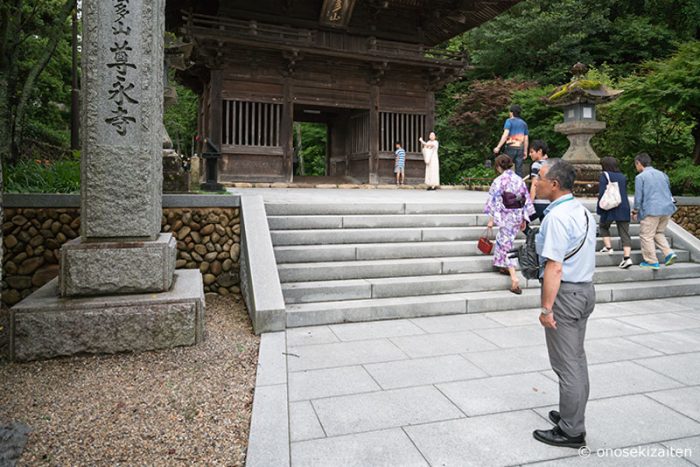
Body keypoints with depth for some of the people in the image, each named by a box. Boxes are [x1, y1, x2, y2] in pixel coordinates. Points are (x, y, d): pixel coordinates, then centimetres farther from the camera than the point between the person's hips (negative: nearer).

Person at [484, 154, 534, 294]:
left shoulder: (499, 180, -12)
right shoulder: (519, 179, 7)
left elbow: (495, 201, -14)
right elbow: (527, 200, 10)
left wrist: (491, 219, -9)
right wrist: (524, 219, 17)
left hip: (506, 216, -7)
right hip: (518, 215, 7)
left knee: (506, 244, -3)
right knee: (504, 239, 24)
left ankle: (514, 278, -11)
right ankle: (504, 266, 35)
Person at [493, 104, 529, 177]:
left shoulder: (509, 121, -1)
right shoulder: (524, 123, 15)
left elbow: (505, 135, -14)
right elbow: (526, 139, 14)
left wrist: (498, 147, -16)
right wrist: (525, 151, 19)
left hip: (511, 147, -4)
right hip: (520, 148, 5)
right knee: (519, 169, 4)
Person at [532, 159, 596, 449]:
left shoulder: (557, 217, -21)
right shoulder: (583, 211, 9)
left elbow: (554, 267, -25)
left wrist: (546, 308, -21)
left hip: (564, 293, -10)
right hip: (585, 289, 10)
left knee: (567, 365, 2)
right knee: (577, 359, 20)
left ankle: (571, 432, 15)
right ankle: (573, 417, 35)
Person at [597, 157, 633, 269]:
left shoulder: (605, 175, -5)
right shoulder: (623, 177, 13)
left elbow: (602, 193, -12)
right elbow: (624, 193, 18)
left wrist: (599, 208, -8)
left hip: (610, 208, -5)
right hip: (624, 208, 5)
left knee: (604, 227, 21)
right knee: (624, 232, 2)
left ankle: (608, 247, 10)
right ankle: (627, 257, -5)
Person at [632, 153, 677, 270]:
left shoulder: (640, 177, -6)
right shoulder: (662, 174, 14)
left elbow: (638, 197, -7)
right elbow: (669, 192, 22)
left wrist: (635, 211, 5)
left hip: (651, 211, -7)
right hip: (667, 209, 7)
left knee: (646, 236, 2)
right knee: (659, 233, 21)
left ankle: (652, 262, 4)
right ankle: (669, 253, 5)